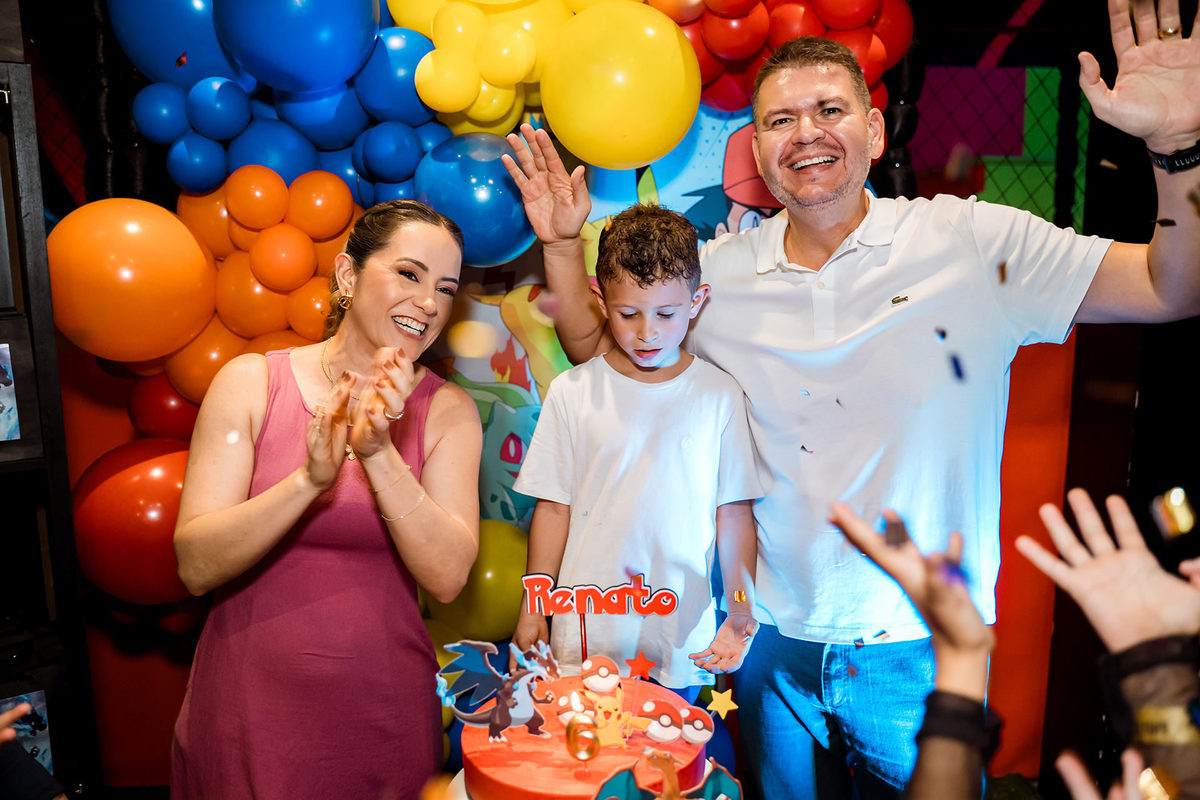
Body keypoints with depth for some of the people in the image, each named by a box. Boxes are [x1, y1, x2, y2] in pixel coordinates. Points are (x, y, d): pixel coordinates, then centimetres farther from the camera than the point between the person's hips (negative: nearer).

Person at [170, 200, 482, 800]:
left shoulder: (448, 411, -4)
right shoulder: (251, 382, -6)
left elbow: (447, 577, -14)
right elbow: (195, 566, -12)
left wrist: (380, 454, -25)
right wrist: (310, 479, -27)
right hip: (249, 709, 0)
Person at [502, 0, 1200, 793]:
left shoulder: (974, 243, -9)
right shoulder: (719, 272, -2)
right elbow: (598, 349, 9)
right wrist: (563, 243, -3)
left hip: (921, 649, -2)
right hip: (773, 643, 3)